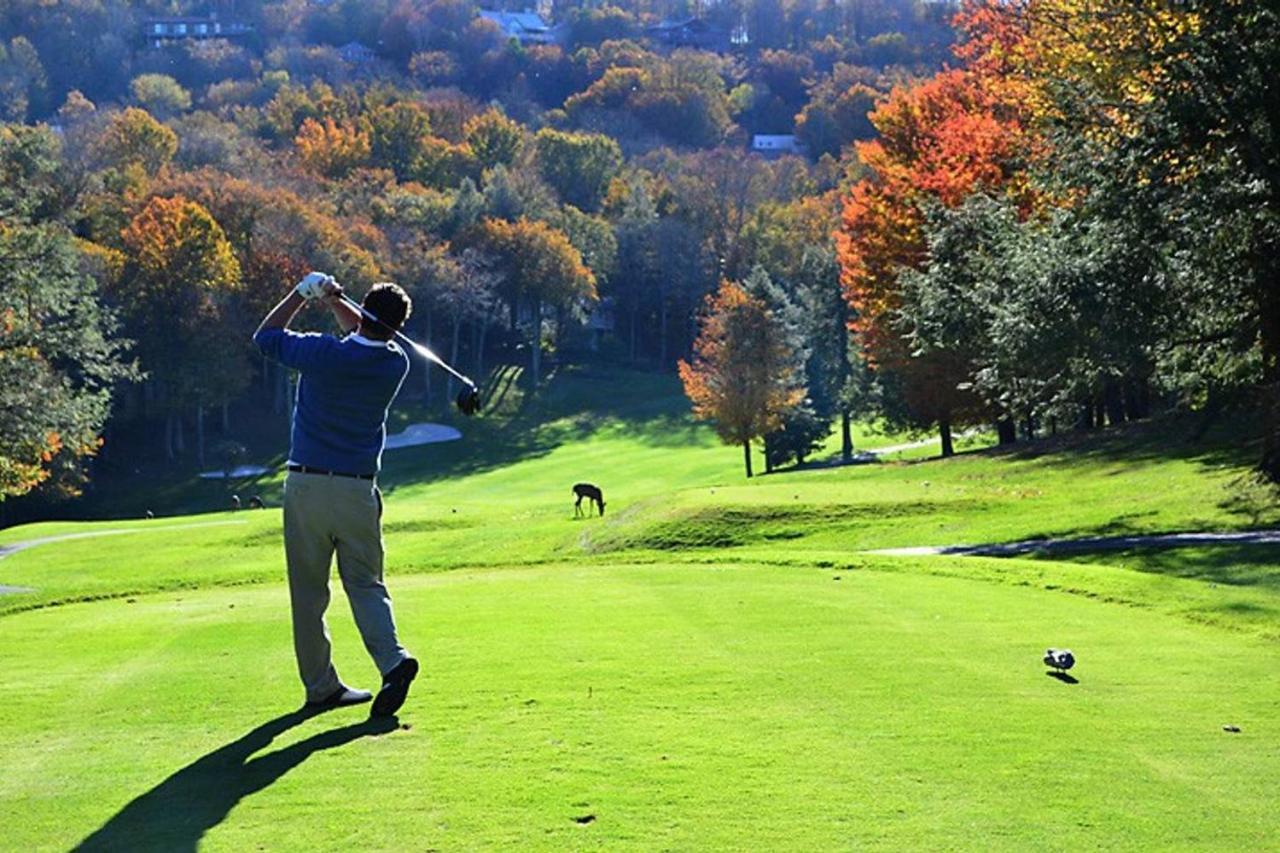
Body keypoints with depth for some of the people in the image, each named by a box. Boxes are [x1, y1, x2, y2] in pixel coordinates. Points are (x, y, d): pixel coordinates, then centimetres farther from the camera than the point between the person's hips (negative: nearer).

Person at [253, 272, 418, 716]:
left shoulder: (323, 353, -11)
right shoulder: (395, 364, 0)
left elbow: (265, 336, 8)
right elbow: (367, 338, 24)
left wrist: (303, 294, 15)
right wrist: (333, 301, 20)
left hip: (306, 485, -2)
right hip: (358, 490, 2)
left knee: (308, 593, 7)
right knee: (366, 584, 8)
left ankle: (320, 685, 11)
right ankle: (393, 659, -15)